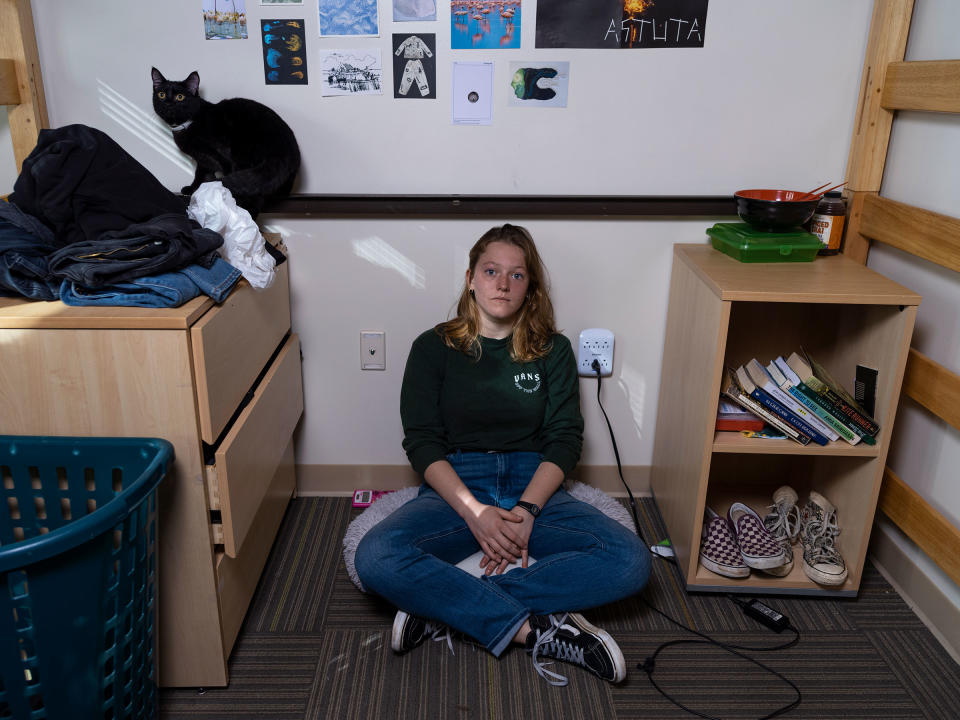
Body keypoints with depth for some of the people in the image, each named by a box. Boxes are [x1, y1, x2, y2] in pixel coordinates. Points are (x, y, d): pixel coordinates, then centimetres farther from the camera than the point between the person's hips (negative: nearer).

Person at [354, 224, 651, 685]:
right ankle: (536, 628, -26)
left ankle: (444, 602, -25)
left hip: (534, 488, 2)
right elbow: (422, 443, -1)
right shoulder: (433, 348, 7)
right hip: (454, 488, -1)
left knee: (631, 561, -26)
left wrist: (526, 511, -15)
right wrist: (474, 512, -18)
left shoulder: (553, 350, 11)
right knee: (375, 557, -32)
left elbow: (565, 440, 3)